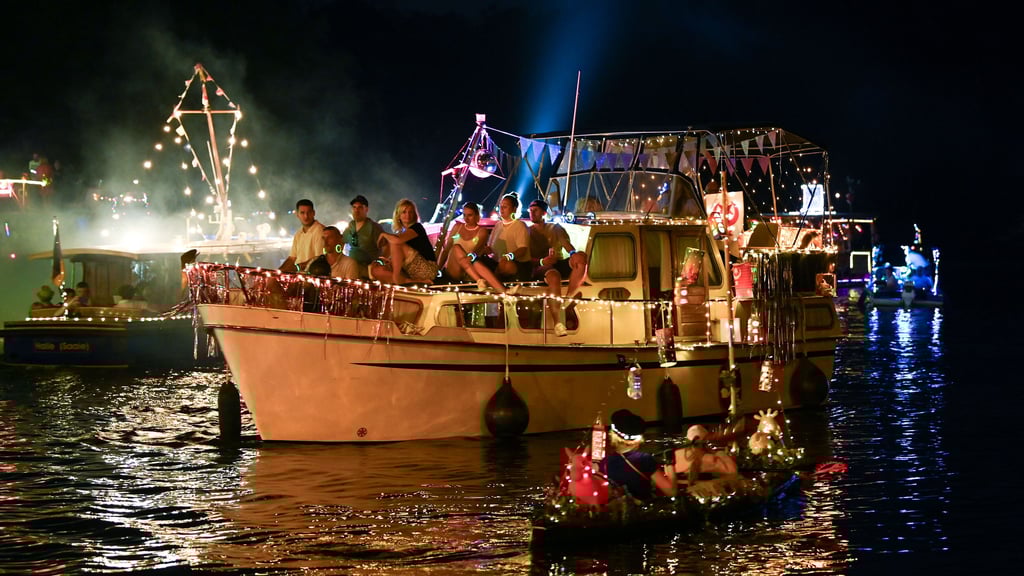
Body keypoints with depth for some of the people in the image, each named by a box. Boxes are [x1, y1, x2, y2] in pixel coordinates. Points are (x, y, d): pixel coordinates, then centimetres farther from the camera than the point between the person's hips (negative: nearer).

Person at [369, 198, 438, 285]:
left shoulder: (417, 227, -6)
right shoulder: (401, 232, 19)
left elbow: (398, 240, -26)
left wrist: (384, 235, -7)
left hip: (428, 269, -8)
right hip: (410, 273, 8)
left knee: (395, 243, -17)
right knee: (375, 270, -3)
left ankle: (396, 277, -22)